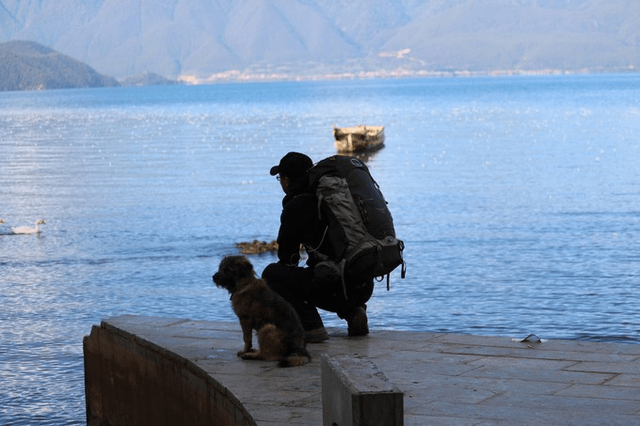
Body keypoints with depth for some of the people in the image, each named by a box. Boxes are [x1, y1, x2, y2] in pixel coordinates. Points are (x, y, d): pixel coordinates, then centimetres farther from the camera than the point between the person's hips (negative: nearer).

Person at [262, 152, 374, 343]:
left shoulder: (295, 206, -2)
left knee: (271, 274, 9)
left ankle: (311, 325, -3)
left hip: (334, 288, -8)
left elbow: (287, 257, 11)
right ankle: (352, 312, 13)